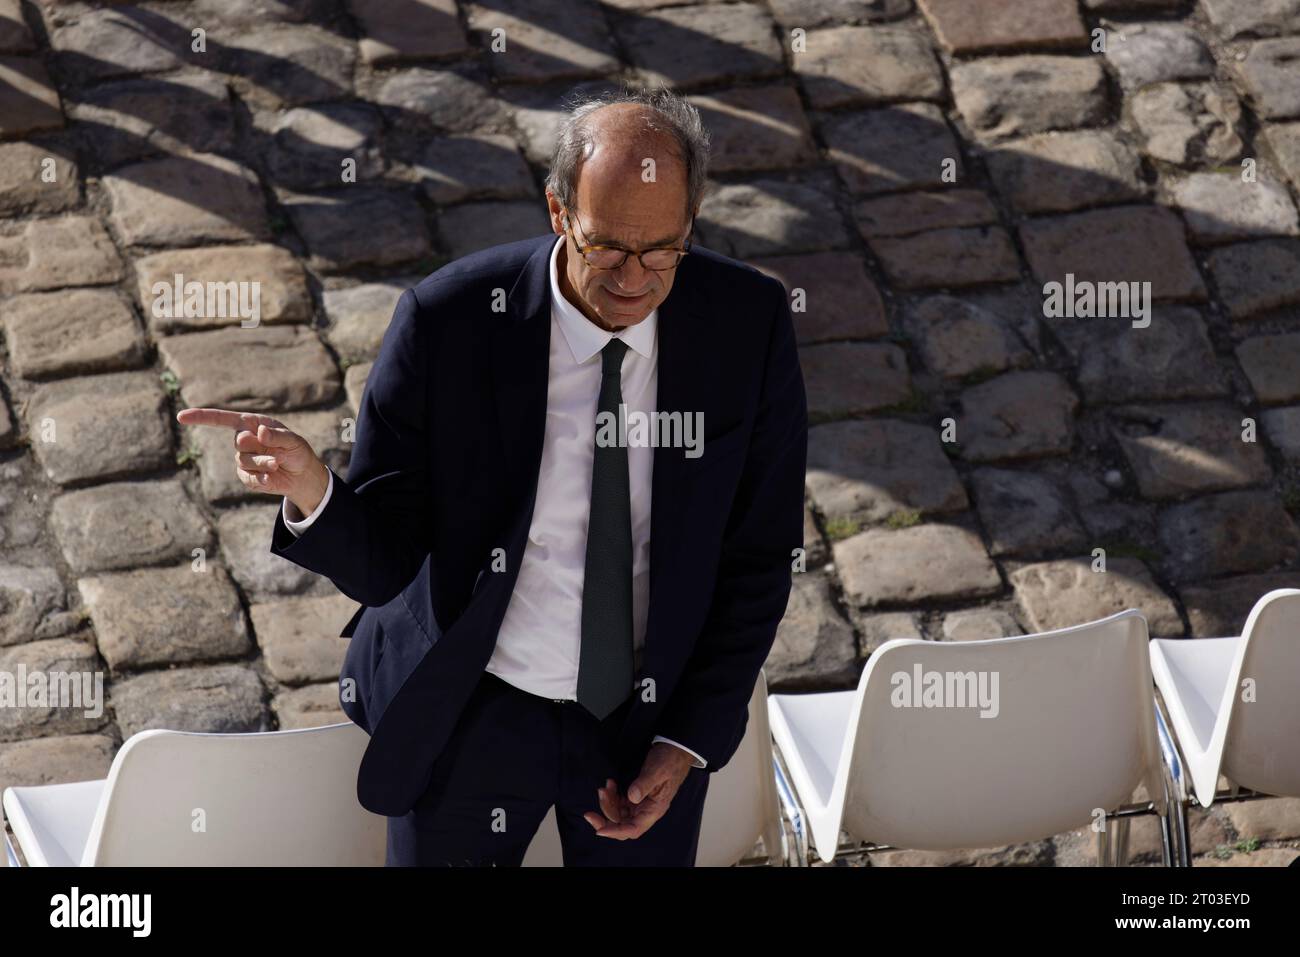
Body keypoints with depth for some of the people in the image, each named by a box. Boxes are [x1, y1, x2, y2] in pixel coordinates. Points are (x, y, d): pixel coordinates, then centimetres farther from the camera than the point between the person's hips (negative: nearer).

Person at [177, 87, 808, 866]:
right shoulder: (446, 324, -20)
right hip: (472, 713, -1)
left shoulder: (749, 323, -15)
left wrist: (689, 744, -5)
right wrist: (310, 489, -38)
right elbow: (381, 563, -17)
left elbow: (759, 554, -4)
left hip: (654, 715, 2)